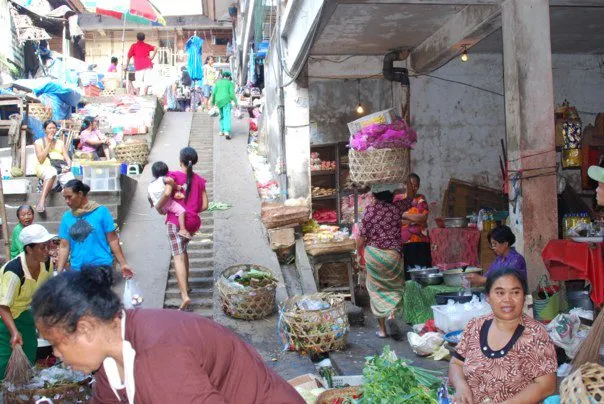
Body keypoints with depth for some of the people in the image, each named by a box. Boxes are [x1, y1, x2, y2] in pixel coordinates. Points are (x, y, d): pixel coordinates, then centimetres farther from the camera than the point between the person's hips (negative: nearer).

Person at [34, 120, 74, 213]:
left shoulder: (60, 142, 28)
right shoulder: (39, 142, 18)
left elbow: (67, 158, 18)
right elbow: (40, 159, 3)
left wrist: (68, 166, -6)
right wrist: (49, 143, 4)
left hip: (61, 167, 4)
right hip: (45, 167, -3)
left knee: (70, 182, -32)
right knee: (51, 173, -42)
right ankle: (42, 201, -52)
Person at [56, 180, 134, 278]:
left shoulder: (101, 211, -4)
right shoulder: (67, 217, 6)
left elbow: (112, 240, -2)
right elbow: (64, 247, 8)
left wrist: (123, 264, -6)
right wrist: (59, 272, 3)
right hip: (77, 269, 3)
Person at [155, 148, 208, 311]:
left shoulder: (174, 175, -5)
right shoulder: (199, 180, 6)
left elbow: (167, 194, -22)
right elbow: (204, 206, 3)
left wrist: (158, 206, -4)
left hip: (175, 220, -4)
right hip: (193, 222, 5)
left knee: (178, 256, -8)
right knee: (183, 249, 28)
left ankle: (185, 296, -22)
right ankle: (185, 284, 35)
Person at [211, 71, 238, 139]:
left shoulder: (218, 83, 14)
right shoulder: (230, 83, 2)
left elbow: (214, 93, 9)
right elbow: (232, 94, -7)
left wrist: (213, 101, 18)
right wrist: (235, 102, 0)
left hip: (219, 101, 5)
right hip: (226, 101, -5)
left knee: (222, 116, 21)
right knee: (227, 116, -11)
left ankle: (222, 131, 19)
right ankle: (227, 132, -26)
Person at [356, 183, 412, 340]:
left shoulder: (370, 209, -6)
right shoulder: (397, 207, -3)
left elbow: (361, 237, -6)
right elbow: (409, 201, 20)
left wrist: (359, 253, 8)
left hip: (372, 253, 0)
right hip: (392, 254, 0)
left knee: (377, 290, 10)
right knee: (395, 287, 13)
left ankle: (382, 329, 13)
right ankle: (391, 316, -12)